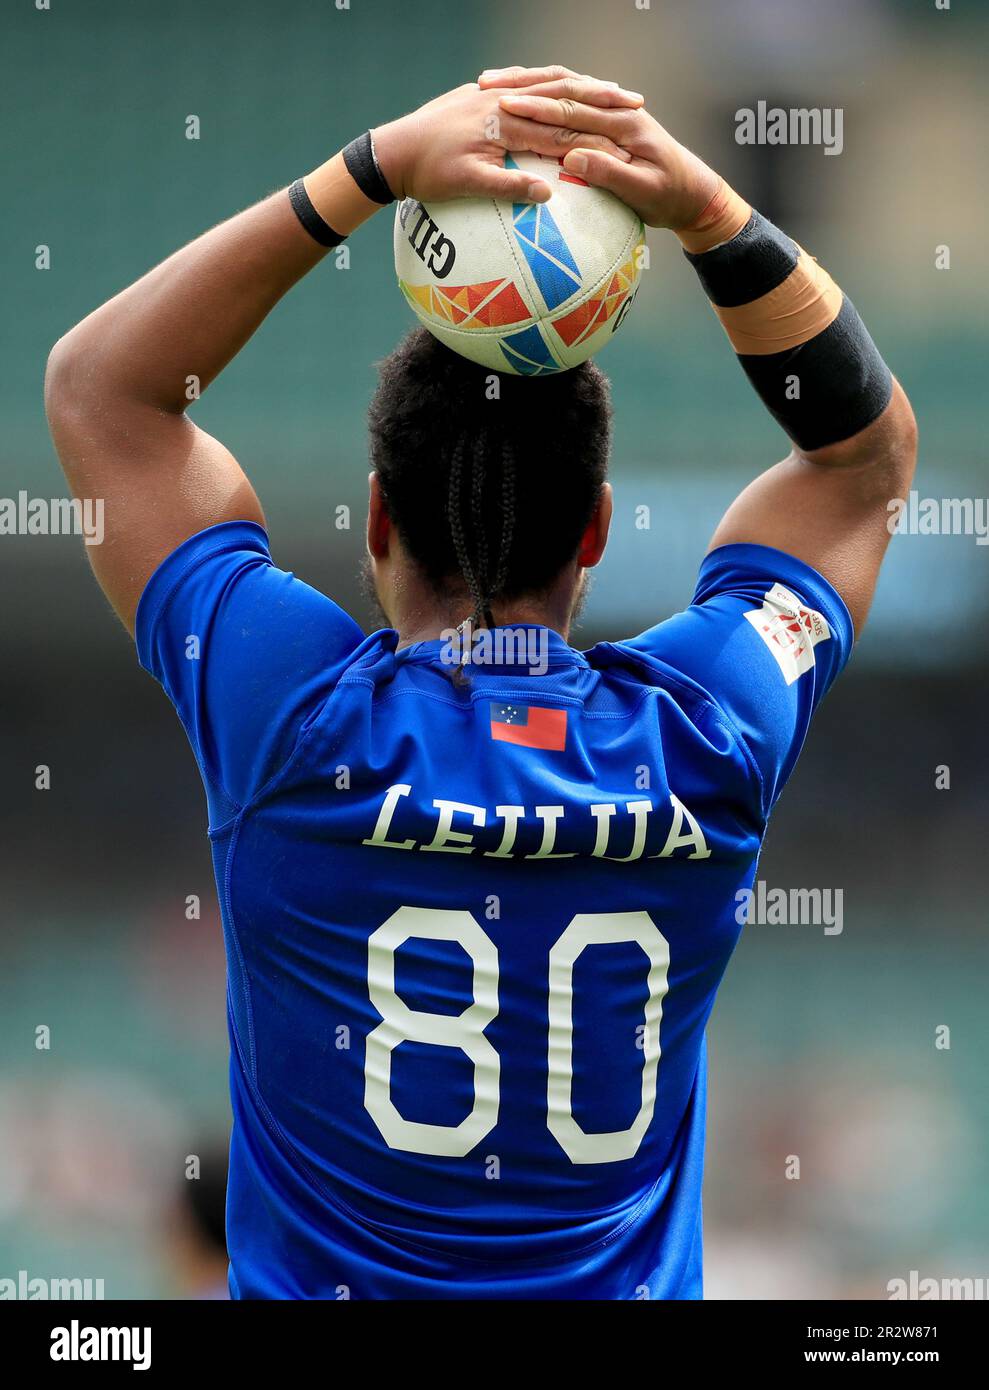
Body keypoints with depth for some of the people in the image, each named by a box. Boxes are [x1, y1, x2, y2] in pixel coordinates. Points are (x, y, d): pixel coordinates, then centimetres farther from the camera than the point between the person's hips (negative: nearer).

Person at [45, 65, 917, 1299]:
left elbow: (98, 383, -6)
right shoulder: (702, 740, -13)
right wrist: (709, 212, -9)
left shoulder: (303, 724, -18)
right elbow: (869, 444, 4)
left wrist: (371, 169, -13)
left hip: (316, 1287, -2)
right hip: (627, 1288, 2)